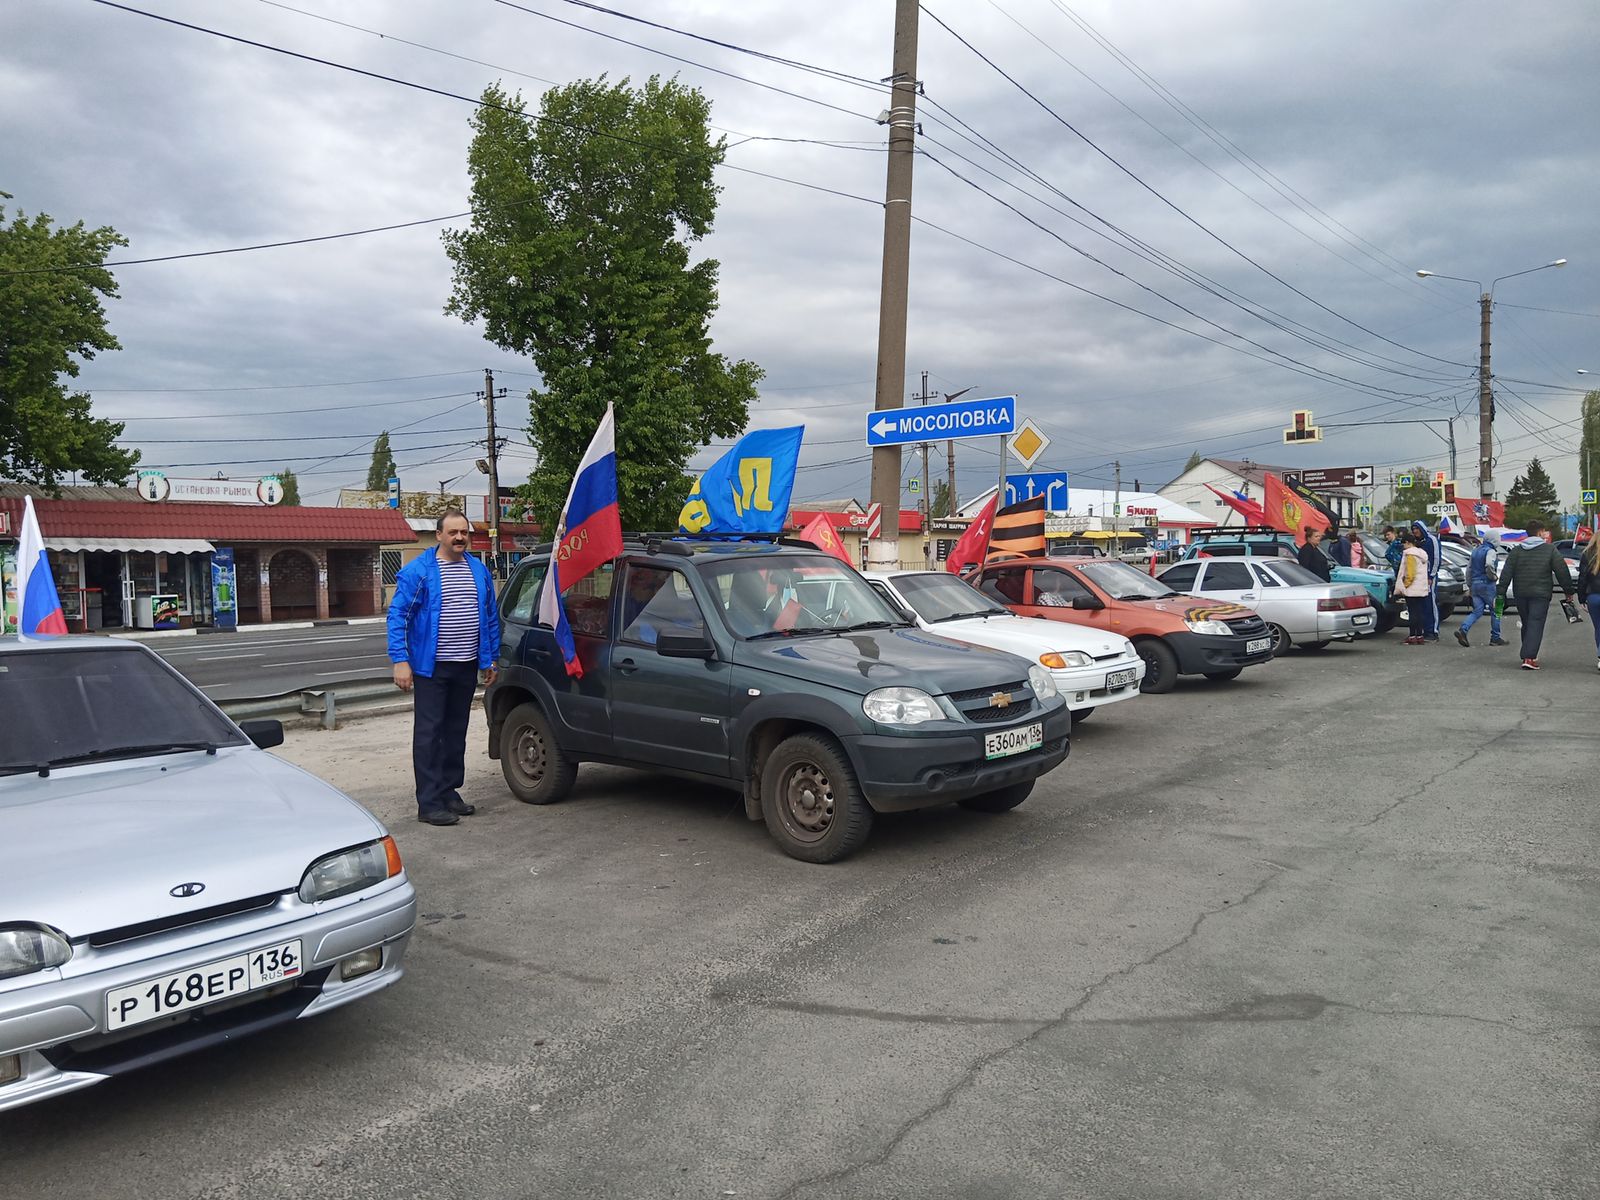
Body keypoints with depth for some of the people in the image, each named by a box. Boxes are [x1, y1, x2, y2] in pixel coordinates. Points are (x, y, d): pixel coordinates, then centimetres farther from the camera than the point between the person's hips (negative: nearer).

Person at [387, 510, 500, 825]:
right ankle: (429, 803, 0)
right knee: (429, 734, -3)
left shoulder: (479, 571, 10)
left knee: (456, 733, 13)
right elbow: (398, 616, -9)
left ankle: (449, 792, 24)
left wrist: (490, 658, 13)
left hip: (467, 666, 6)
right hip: (431, 667, -5)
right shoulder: (418, 571, -6)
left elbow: (491, 617, 16)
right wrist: (400, 660, -17)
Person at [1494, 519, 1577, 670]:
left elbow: (1506, 572, 0)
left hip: (1521, 594, 4)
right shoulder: (1550, 550, -2)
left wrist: (1501, 592, 0)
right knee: (1535, 625, -7)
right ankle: (1529, 658, -18)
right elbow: (1562, 571, -1)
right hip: (1540, 595, -4)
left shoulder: (1516, 550, 5)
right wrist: (1568, 590, 8)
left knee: (1526, 624, 16)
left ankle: (1529, 655, 23)